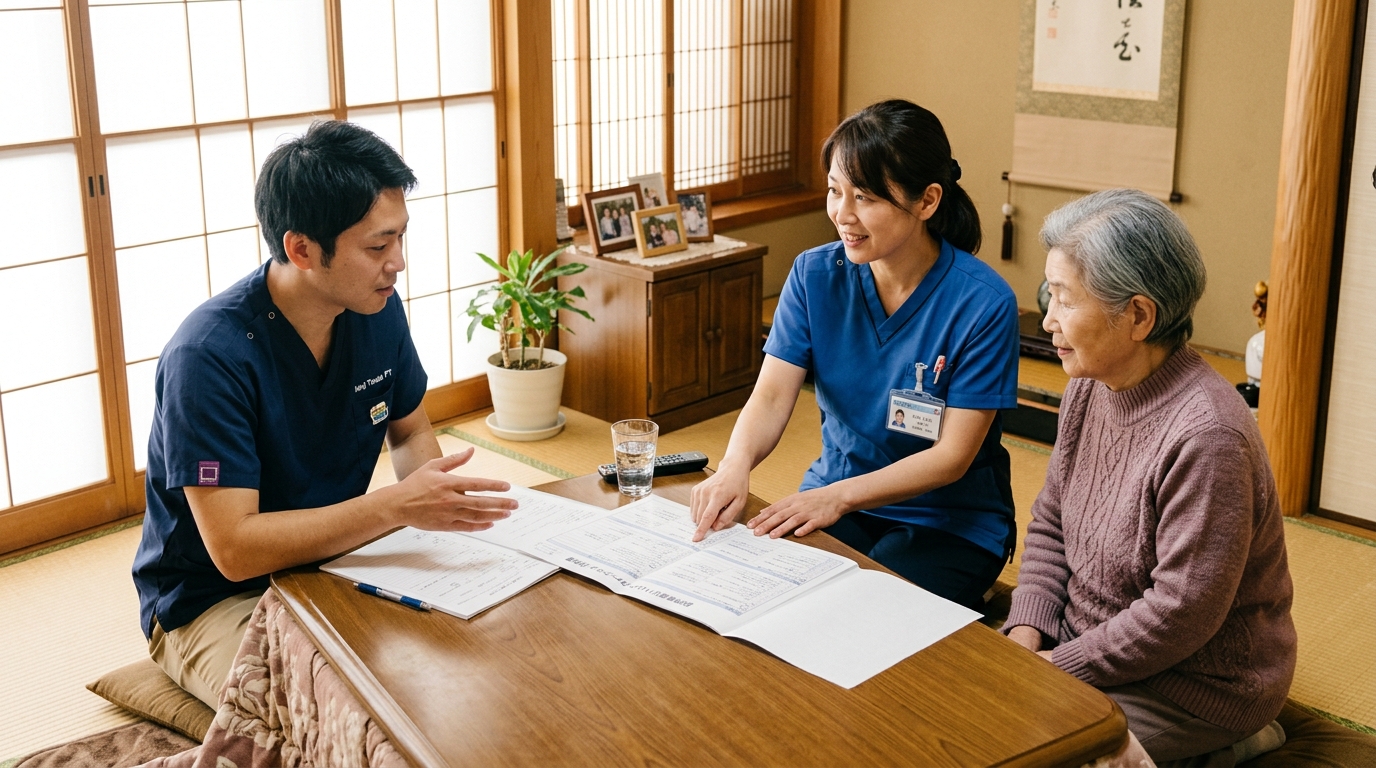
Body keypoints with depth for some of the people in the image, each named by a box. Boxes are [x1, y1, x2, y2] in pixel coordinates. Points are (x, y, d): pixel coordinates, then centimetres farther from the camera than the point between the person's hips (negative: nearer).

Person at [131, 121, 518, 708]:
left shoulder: (377, 310, -5)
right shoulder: (210, 356, -26)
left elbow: (410, 430, 12)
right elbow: (234, 548, -29)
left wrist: (436, 501, -10)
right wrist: (394, 506, -35)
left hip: (333, 563, 7)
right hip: (214, 600, -6)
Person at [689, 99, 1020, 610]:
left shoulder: (984, 303, -17)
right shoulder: (815, 275, -4)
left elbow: (952, 456, -16)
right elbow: (771, 396, -10)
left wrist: (839, 495, -28)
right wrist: (735, 466, -31)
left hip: (950, 524, -4)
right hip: (831, 499, 4)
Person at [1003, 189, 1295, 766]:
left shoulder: (1206, 436, -28)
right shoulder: (1089, 388, -1)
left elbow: (1181, 613, -25)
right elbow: (1050, 523, 7)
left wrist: (1060, 666, -17)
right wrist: (1026, 631, -6)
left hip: (1195, 684, -8)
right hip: (1091, 641, 8)